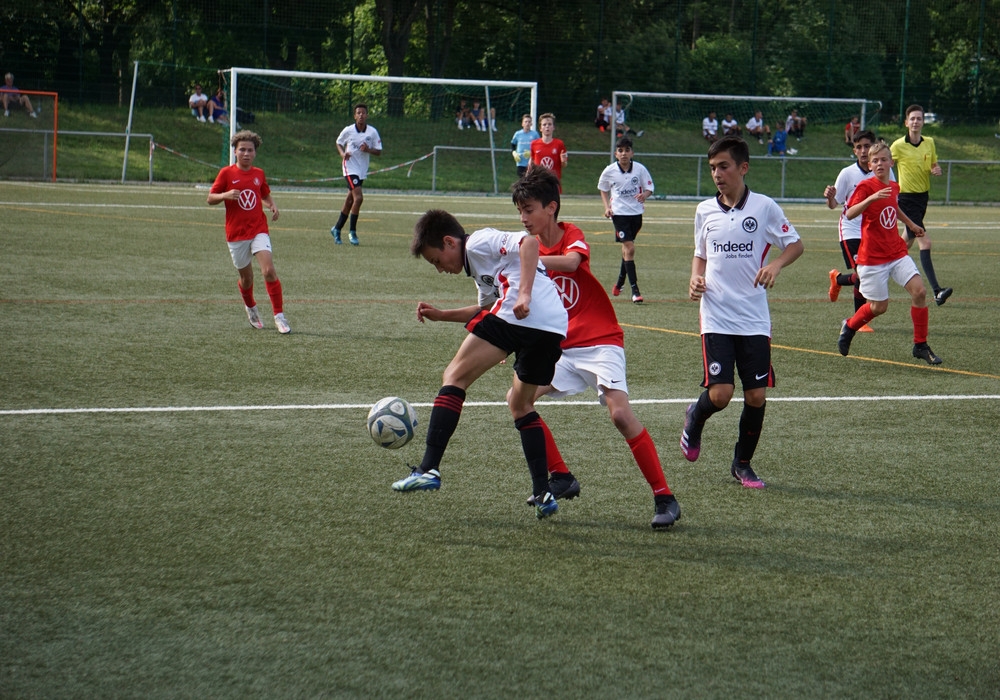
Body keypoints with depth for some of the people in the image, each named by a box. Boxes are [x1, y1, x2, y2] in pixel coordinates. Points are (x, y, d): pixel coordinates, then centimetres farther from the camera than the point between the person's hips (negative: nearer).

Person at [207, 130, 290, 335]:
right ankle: (251, 308, 39)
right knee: (246, 278, 8)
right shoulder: (227, 173, -3)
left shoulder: (259, 174, 7)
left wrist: (272, 206, 3)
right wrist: (226, 195, -21)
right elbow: (210, 198, -1)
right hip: (236, 234, -1)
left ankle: (279, 316, -12)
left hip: (259, 230, 1)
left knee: (269, 270, -17)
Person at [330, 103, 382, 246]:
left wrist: (368, 150, -18)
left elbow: (379, 151, 2)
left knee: (350, 200, 11)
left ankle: (337, 229, 26)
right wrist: (342, 153, -10)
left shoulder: (373, 132, -1)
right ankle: (352, 231, -8)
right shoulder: (348, 130, -6)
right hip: (350, 168, -4)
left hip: (362, 170, 4)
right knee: (358, 197, -18)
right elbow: (339, 143, 10)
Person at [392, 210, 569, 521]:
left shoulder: (479, 242, 6)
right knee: (520, 404, 26)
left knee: (455, 377, 1)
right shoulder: (480, 264, 34)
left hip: (521, 316, -9)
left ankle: (429, 468, -10)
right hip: (556, 326, 9)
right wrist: (441, 315, 42)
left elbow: (529, 242, -10)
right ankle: (543, 494, 18)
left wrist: (524, 294, -19)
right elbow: (488, 310, 47)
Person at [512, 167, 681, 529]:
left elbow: (571, 262, -31)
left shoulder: (572, 235, -6)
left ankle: (664, 497, -15)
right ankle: (561, 478, 4)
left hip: (600, 343, -6)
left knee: (621, 414, -21)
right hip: (561, 348, 6)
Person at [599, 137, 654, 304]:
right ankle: (635, 290, -15)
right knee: (629, 249, -14)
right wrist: (607, 207, -2)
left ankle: (620, 283, 38)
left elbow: (649, 188, 3)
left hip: (636, 212, 3)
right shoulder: (609, 171, -6)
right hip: (619, 213, -3)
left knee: (627, 248, 17)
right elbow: (603, 190, 11)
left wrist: (644, 195, -19)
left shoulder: (640, 169, -5)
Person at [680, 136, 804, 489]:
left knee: (756, 396, -1)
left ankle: (743, 463, 18)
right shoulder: (704, 211, 6)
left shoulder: (764, 207, -2)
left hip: (754, 318, -1)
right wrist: (696, 278, -1)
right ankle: (695, 418, 22)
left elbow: (795, 244, 6)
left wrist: (776, 264, -14)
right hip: (716, 317, 1)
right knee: (720, 394, -12)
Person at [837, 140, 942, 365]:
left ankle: (920, 346, -1)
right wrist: (871, 198, -40)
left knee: (919, 290, -11)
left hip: (897, 252, 5)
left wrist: (911, 224, 46)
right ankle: (849, 327, 31)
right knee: (879, 306, 0)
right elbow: (850, 213, -27)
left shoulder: (894, 187, 9)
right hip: (873, 257, -5)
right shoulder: (866, 186, -12)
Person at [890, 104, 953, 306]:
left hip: (923, 196, 6)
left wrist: (936, 170, -7)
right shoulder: (898, 146, -11)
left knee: (908, 241, 20)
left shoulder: (929, 143, 3)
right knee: (924, 242, -17)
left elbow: (934, 165, 15)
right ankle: (936, 291, -23)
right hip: (907, 197, -6)